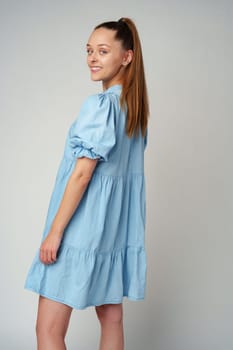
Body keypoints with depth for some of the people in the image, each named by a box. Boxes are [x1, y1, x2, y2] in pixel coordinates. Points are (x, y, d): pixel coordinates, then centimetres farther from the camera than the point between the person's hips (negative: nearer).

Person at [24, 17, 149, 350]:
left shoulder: (99, 104, -15)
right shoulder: (136, 105, 9)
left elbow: (82, 173, -19)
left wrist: (54, 231, -15)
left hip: (83, 228, -9)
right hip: (119, 229, 9)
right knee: (111, 317, 16)